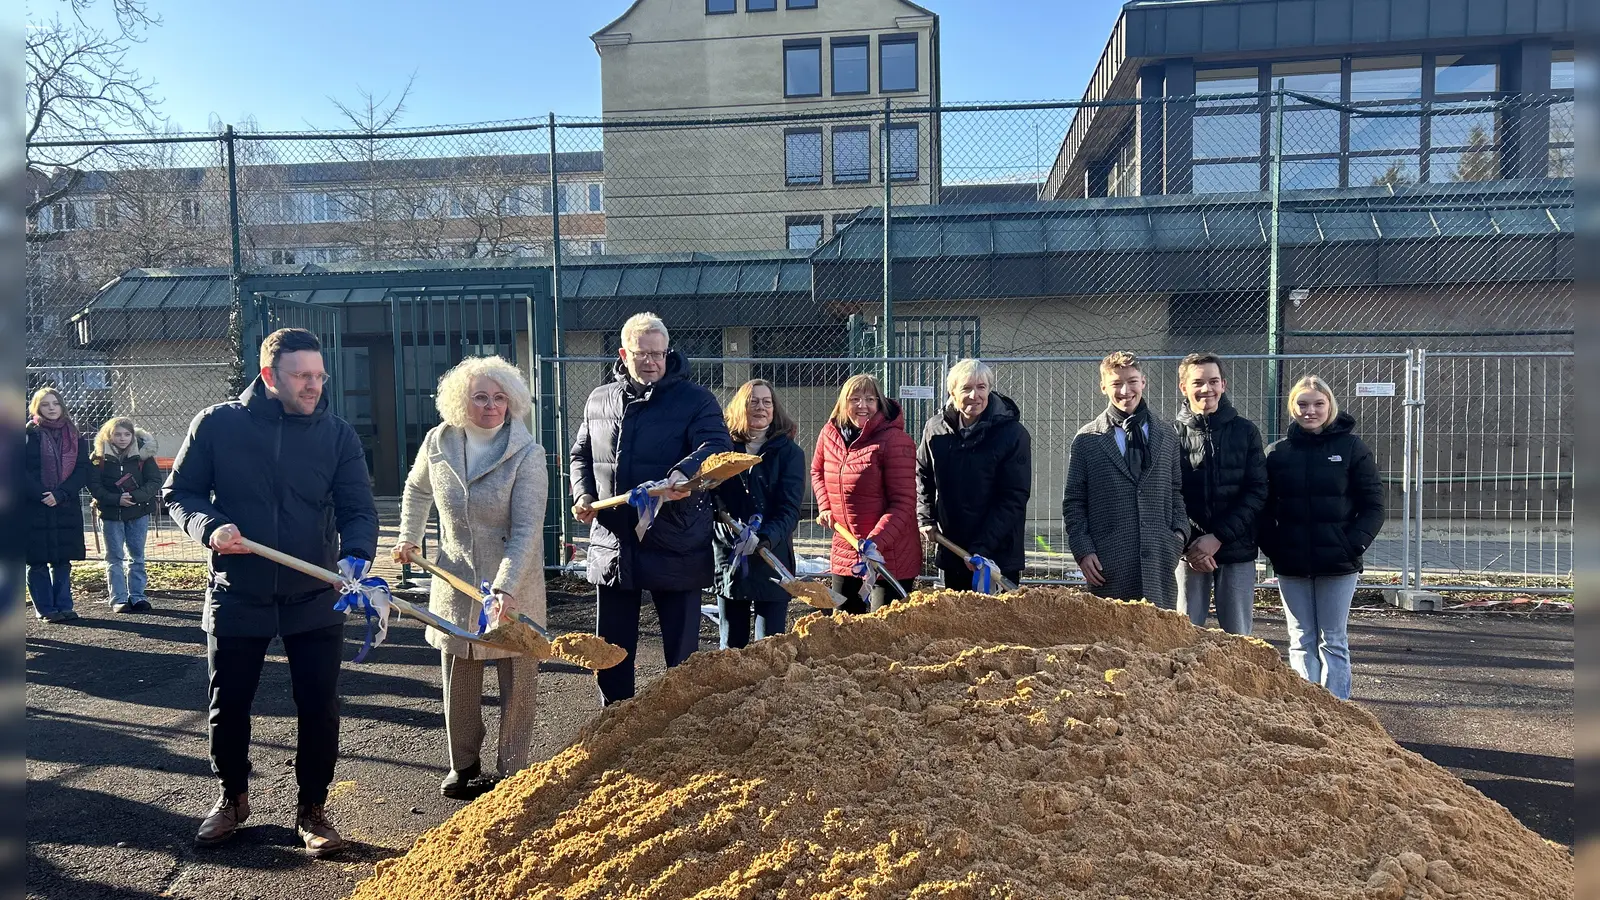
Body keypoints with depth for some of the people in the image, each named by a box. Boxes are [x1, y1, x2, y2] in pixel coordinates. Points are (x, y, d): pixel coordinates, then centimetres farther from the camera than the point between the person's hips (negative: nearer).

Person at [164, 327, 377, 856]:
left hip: (315, 599, 0)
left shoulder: (337, 435, -4)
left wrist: (355, 557, -27)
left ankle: (312, 808, 25)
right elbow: (179, 492, 2)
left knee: (320, 709, 5)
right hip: (236, 596, 0)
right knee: (229, 706, 15)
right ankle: (233, 798, 40)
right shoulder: (217, 424, -5)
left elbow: (358, 510, -7)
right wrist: (210, 528, -18)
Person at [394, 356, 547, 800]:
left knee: (517, 683, 6)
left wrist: (505, 588, -29)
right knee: (458, 681, 13)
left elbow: (526, 530, -22)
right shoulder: (437, 443, -3)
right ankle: (463, 765, 30)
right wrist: (408, 538, 18)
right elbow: (417, 489, 20)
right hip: (456, 581, 3)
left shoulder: (526, 454, -16)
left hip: (515, 587, -3)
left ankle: (510, 771, 21)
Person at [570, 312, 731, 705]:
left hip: (675, 547, -4)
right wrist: (583, 494, 1)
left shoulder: (695, 399, -4)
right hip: (612, 545, 4)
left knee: (682, 651, 7)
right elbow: (581, 455, 21)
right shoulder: (599, 400, 11)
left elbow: (717, 446, -18)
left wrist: (684, 473, -39)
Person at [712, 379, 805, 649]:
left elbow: (789, 509, -8)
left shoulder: (789, 453, 1)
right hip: (728, 559, 2)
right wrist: (733, 534, -18)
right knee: (731, 646, 11)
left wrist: (763, 538, -26)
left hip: (772, 560, -2)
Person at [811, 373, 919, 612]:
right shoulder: (829, 433, 1)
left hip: (890, 552, -6)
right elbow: (817, 471, 22)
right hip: (844, 545, 6)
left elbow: (903, 503, -18)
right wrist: (824, 507, 7)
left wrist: (875, 542, -27)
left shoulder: (895, 441, -18)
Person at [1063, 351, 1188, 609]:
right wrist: (1083, 550, -5)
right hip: (1108, 564, -2)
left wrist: (1180, 531, 3)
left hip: (1159, 561, 2)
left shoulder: (1167, 434, 12)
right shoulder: (1086, 440, 3)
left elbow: (1176, 490, 18)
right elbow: (1073, 503, 4)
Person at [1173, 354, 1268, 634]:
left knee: (1238, 637, 7)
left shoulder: (1245, 431, 4)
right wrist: (1188, 544, -13)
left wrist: (1218, 537, -11)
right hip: (1188, 553, -1)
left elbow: (1257, 492, -1)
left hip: (1237, 551, 1)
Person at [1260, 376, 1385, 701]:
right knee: (1302, 642, 8)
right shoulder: (1277, 452, 4)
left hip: (1338, 564, -2)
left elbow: (1373, 506, -2)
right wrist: (1273, 548, -5)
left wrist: (1353, 545, -12)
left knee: (1333, 642, 5)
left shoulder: (1352, 448, -1)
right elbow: (1264, 508, 7)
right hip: (1291, 566, 2)